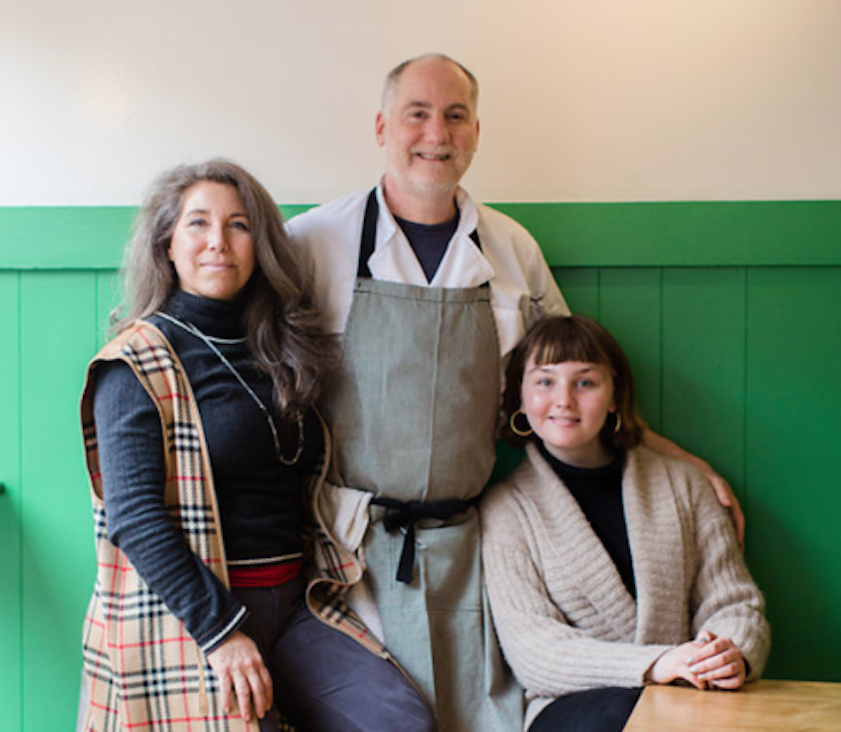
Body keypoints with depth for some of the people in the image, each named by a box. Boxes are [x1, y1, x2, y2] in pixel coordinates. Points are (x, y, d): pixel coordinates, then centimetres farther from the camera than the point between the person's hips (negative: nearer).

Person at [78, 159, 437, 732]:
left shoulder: (279, 354, 15)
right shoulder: (138, 365, -4)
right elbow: (133, 515, -14)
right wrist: (221, 630, -19)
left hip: (290, 601, 5)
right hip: (188, 616, -5)